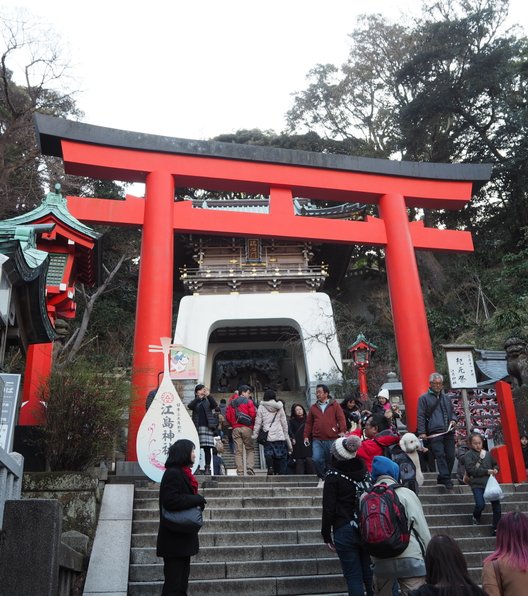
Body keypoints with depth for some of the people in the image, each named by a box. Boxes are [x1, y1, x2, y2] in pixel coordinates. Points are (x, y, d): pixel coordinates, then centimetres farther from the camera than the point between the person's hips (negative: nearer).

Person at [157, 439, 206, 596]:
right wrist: (197, 499, -18)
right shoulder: (173, 473, -17)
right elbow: (170, 500, -27)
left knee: (181, 582, 16)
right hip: (175, 540, -10)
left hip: (183, 537, 10)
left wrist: (197, 501, -3)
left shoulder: (183, 473, 14)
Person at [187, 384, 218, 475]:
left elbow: (215, 405, -7)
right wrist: (198, 398, -17)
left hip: (207, 427, -1)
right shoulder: (195, 401, 13)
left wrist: (208, 395, -16)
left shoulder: (208, 400, 12)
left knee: (207, 448, -3)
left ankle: (207, 468, 1)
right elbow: (190, 406, -8)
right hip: (196, 427, 1)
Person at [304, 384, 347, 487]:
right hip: (317, 440, 2)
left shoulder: (334, 405, 6)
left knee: (331, 461, 3)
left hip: (332, 439, -2)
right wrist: (306, 436, 9)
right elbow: (309, 423, 15)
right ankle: (322, 478, 9)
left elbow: (341, 418, -1)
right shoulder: (313, 407, 14)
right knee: (316, 459, -11)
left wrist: (342, 431, -14)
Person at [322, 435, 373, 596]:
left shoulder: (333, 476, -11)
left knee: (353, 576, 3)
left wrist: (326, 535, 0)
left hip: (345, 531, -5)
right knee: (369, 573, 15)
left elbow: (328, 508, -9)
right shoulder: (364, 470, 4)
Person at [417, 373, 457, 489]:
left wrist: (453, 419, 7)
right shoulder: (424, 398, 5)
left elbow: (452, 412, 31)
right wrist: (422, 432, -8)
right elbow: (421, 416, 0)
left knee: (450, 456, 2)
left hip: (448, 432, 5)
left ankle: (442, 478, 16)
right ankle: (446, 478, -12)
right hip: (434, 433, -5)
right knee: (440, 455, -14)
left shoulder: (446, 398, 21)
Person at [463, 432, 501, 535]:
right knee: (480, 504, -15)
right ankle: (476, 517, 20)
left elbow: (495, 464, 25)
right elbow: (471, 470, -13)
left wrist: (495, 469, 1)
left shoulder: (487, 454, 10)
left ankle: (496, 527, 12)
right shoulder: (468, 455, -3)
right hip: (477, 484, -4)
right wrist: (487, 471, -16)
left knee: (496, 504, -2)